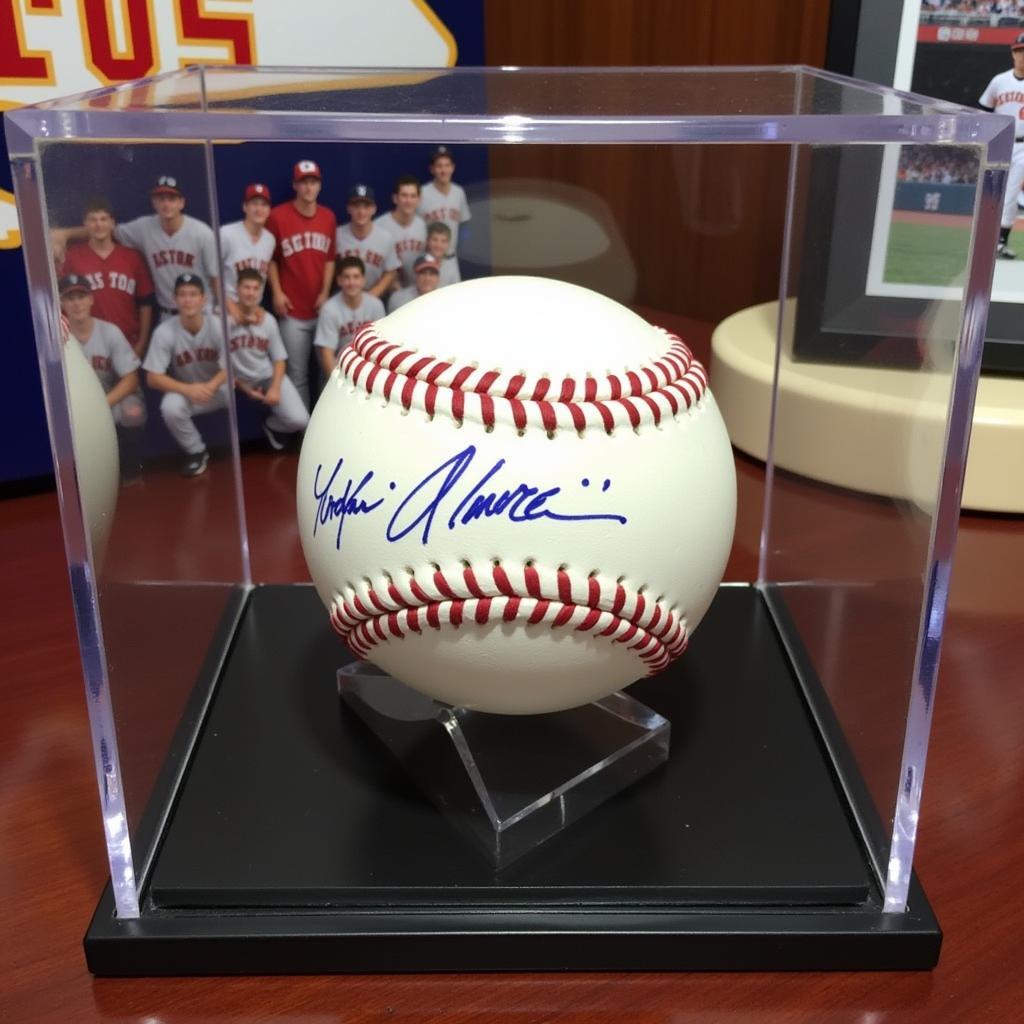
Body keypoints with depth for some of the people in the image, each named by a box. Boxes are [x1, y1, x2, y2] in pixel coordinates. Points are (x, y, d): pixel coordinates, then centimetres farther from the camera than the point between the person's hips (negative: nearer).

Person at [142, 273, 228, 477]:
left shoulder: (218, 326, -17)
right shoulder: (164, 332, -18)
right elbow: (153, 378, -17)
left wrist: (209, 387, -37)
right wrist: (188, 390, -33)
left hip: (217, 387, 0)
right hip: (184, 391, 0)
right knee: (170, 407, -32)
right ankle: (196, 451, -4)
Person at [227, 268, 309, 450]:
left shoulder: (268, 320, -1)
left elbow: (279, 359, 5)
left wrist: (275, 388, -11)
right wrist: (243, 387, -8)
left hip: (269, 376, 2)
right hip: (239, 381, -2)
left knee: (299, 420, -16)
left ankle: (272, 426, 22)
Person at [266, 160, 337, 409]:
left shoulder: (328, 217, 6)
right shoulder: (278, 216, -6)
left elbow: (330, 258, 10)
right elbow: (271, 258, -1)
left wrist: (325, 292, -1)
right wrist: (277, 292, -9)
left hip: (322, 306, 3)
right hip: (293, 310, -3)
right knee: (297, 374, 3)